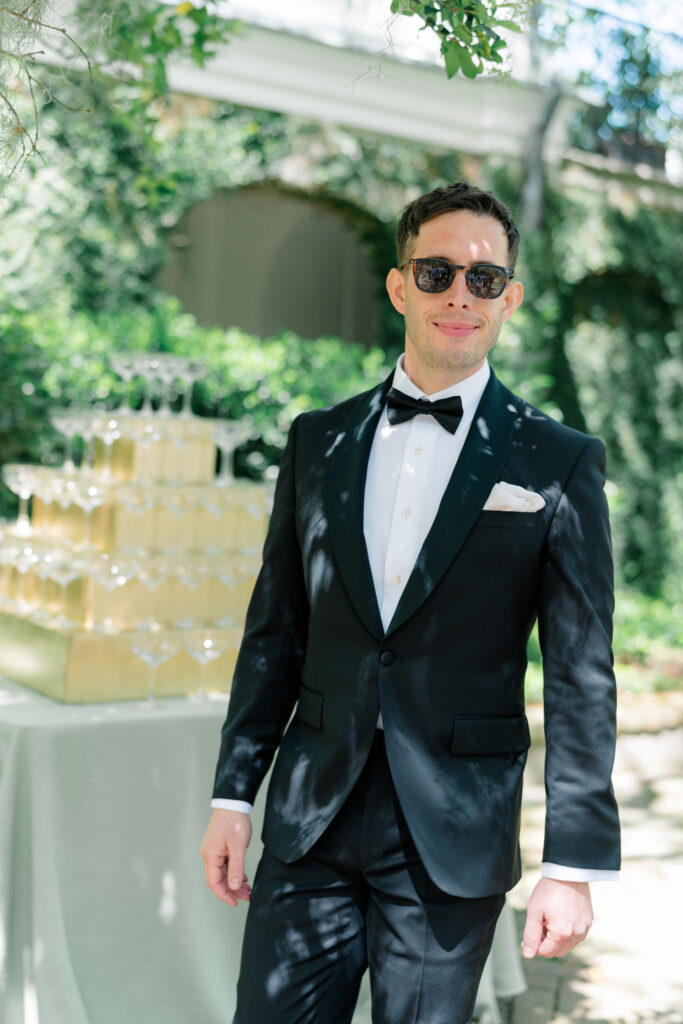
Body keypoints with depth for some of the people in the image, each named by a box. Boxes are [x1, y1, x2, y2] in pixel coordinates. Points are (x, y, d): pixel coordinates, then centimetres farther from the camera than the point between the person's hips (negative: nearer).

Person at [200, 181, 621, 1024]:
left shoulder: (558, 465, -3)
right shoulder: (317, 442, 7)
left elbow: (581, 677, -4)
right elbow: (274, 632, 10)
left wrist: (574, 864, -7)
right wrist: (232, 794, 8)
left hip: (453, 842, -2)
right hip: (310, 826, 3)